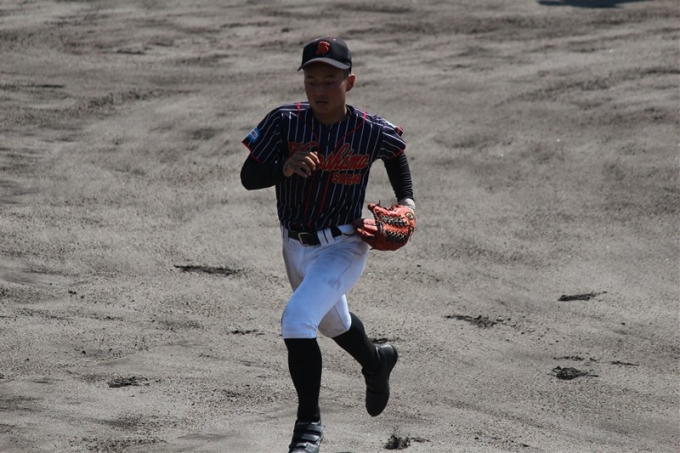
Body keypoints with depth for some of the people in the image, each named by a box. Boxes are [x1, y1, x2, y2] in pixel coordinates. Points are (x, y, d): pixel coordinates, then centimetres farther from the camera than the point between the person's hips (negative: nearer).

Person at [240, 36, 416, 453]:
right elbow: (249, 177, -17)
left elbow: (397, 153, 8)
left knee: (297, 320, -24)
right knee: (333, 322, 28)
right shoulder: (284, 122, -15)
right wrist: (285, 168, -35)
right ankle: (376, 362, 63)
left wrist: (407, 201, -2)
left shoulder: (371, 132, -16)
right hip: (296, 246, 5)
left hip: (343, 247, -5)